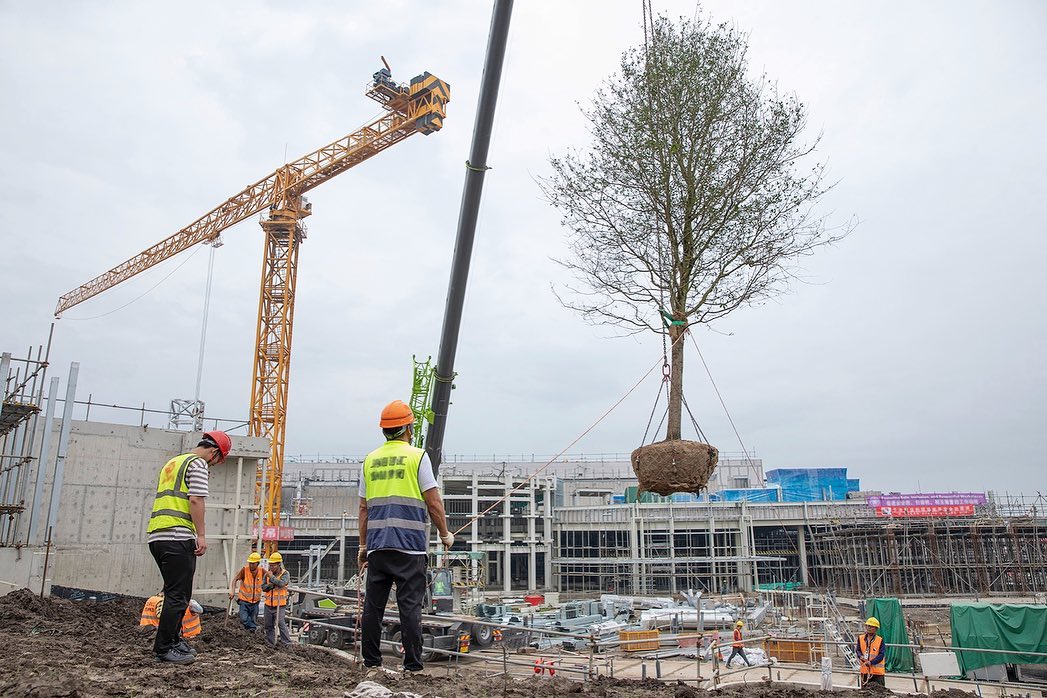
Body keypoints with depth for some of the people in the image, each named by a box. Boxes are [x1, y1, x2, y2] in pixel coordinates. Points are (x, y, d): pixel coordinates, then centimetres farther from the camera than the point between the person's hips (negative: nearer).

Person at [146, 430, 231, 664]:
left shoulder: (172, 462, 25)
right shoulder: (198, 464, -4)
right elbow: (195, 500, -14)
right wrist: (201, 535, -13)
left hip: (156, 535, 10)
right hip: (178, 536, -9)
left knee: (175, 592, 18)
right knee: (178, 595, -3)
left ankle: (172, 639, 25)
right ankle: (164, 648, 0)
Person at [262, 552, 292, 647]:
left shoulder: (285, 574, -8)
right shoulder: (267, 573, 6)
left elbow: (281, 583, -27)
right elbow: (263, 587, 1)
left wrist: (271, 577, -17)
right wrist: (271, 585, -16)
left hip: (280, 605, -6)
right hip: (268, 604, 6)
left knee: (281, 623, -14)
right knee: (269, 625, 13)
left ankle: (287, 644, -10)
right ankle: (270, 644, 25)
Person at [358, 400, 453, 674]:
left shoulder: (370, 460, 11)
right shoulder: (417, 456, -3)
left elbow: (364, 508, 14)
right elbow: (433, 503, -5)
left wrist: (363, 545, 20)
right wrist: (445, 534, 8)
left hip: (377, 545, 5)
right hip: (409, 546, -4)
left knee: (373, 605, 10)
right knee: (410, 605, -1)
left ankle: (371, 661, 17)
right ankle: (412, 664, 1)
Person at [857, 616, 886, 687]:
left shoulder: (880, 640, -5)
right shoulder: (861, 638, 6)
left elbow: (881, 655, -10)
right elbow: (858, 650, 9)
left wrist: (871, 662, -20)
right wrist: (861, 656, -14)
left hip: (877, 671, -3)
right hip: (865, 670, 3)